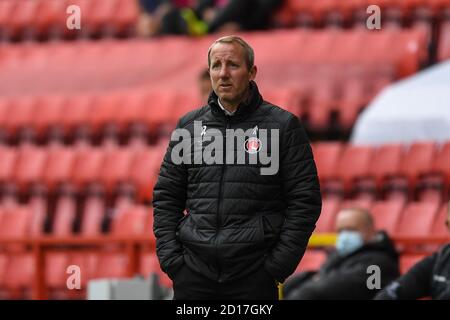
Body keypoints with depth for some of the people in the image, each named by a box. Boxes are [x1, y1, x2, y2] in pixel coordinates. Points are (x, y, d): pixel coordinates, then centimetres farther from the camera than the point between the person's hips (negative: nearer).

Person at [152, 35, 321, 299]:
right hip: (193, 274, 3)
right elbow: (166, 196, 15)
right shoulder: (189, 126, 12)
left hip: (254, 277, -3)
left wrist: (278, 265, -7)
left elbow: (305, 201, -1)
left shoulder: (283, 126, 2)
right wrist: (170, 258, 3)